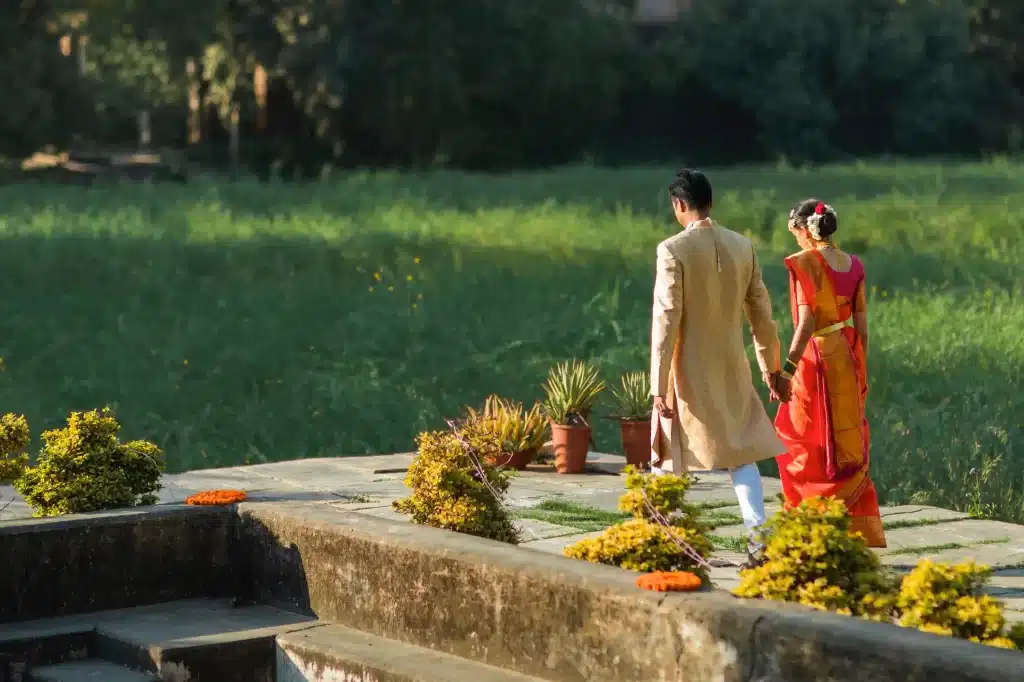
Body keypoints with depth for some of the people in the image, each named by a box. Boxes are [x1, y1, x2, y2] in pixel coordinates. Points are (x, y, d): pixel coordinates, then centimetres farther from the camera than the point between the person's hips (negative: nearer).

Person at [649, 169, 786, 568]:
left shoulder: (673, 250, -14)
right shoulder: (742, 246, 2)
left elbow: (666, 320, -16)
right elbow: (761, 312, 9)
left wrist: (659, 384, -14)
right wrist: (769, 364, 21)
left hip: (688, 371, -4)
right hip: (731, 369, 4)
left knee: (672, 460, 9)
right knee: (741, 453, 10)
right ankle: (758, 537, -2)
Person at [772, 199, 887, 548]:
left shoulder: (803, 263, -14)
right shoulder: (853, 264, 6)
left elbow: (806, 322, -21)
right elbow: (862, 324, 7)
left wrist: (787, 369, -19)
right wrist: (861, 369, 16)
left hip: (817, 359, -7)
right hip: (848, 358, 7)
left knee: (806, 446, 6)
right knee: (848, 446, 16)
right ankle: (862, 530, 19)